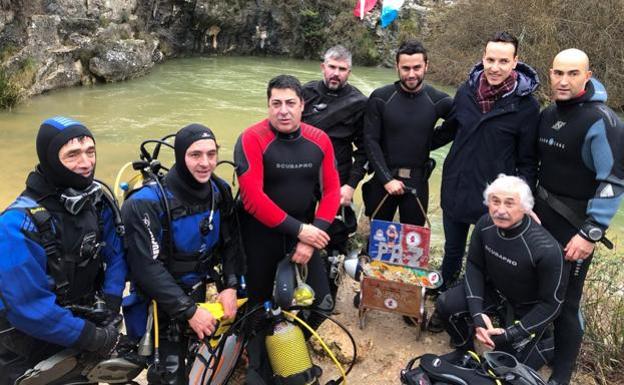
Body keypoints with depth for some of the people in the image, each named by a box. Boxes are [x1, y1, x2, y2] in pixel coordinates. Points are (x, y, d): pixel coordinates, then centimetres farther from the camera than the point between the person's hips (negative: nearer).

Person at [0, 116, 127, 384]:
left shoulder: (99, 199, -9)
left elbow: (116, 255, -1)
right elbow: (29, 306, -28)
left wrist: (110, 314, -11)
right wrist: (93, 338, -24)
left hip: (81, 326, 5)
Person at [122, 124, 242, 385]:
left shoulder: (220, 191, -5)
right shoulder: (148, 202, -24)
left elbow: (231, 242, 3)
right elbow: (147, 267, -25)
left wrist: (230, 285, -12)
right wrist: (188, 311, -25)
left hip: (197, 292, 5)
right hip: (161, 302, -5)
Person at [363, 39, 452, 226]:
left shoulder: (438, 100, -3)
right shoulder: (380, 98, -6)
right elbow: (371, 141, -8)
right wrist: (387, 179, -13)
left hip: (417, 182, 1)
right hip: (383, 180, 0)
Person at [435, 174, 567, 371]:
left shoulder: (546, 249, -33)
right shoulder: (485, 224, -19)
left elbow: (551, 303, -21)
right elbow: (474, 266, -7)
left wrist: (511, 334, -25)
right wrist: (477, 312, -20)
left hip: (527, 309, -4)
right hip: (494, 291, 4)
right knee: (446, 305, -18)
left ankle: (544, 342, 24)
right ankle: (465, 349, 14)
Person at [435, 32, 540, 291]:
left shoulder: (526, 106, -12)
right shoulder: (466, 91, -3)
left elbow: (527, 161, -6)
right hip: (455, 191, 4)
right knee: (452, 251, 21)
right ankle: (442, 294, 44)